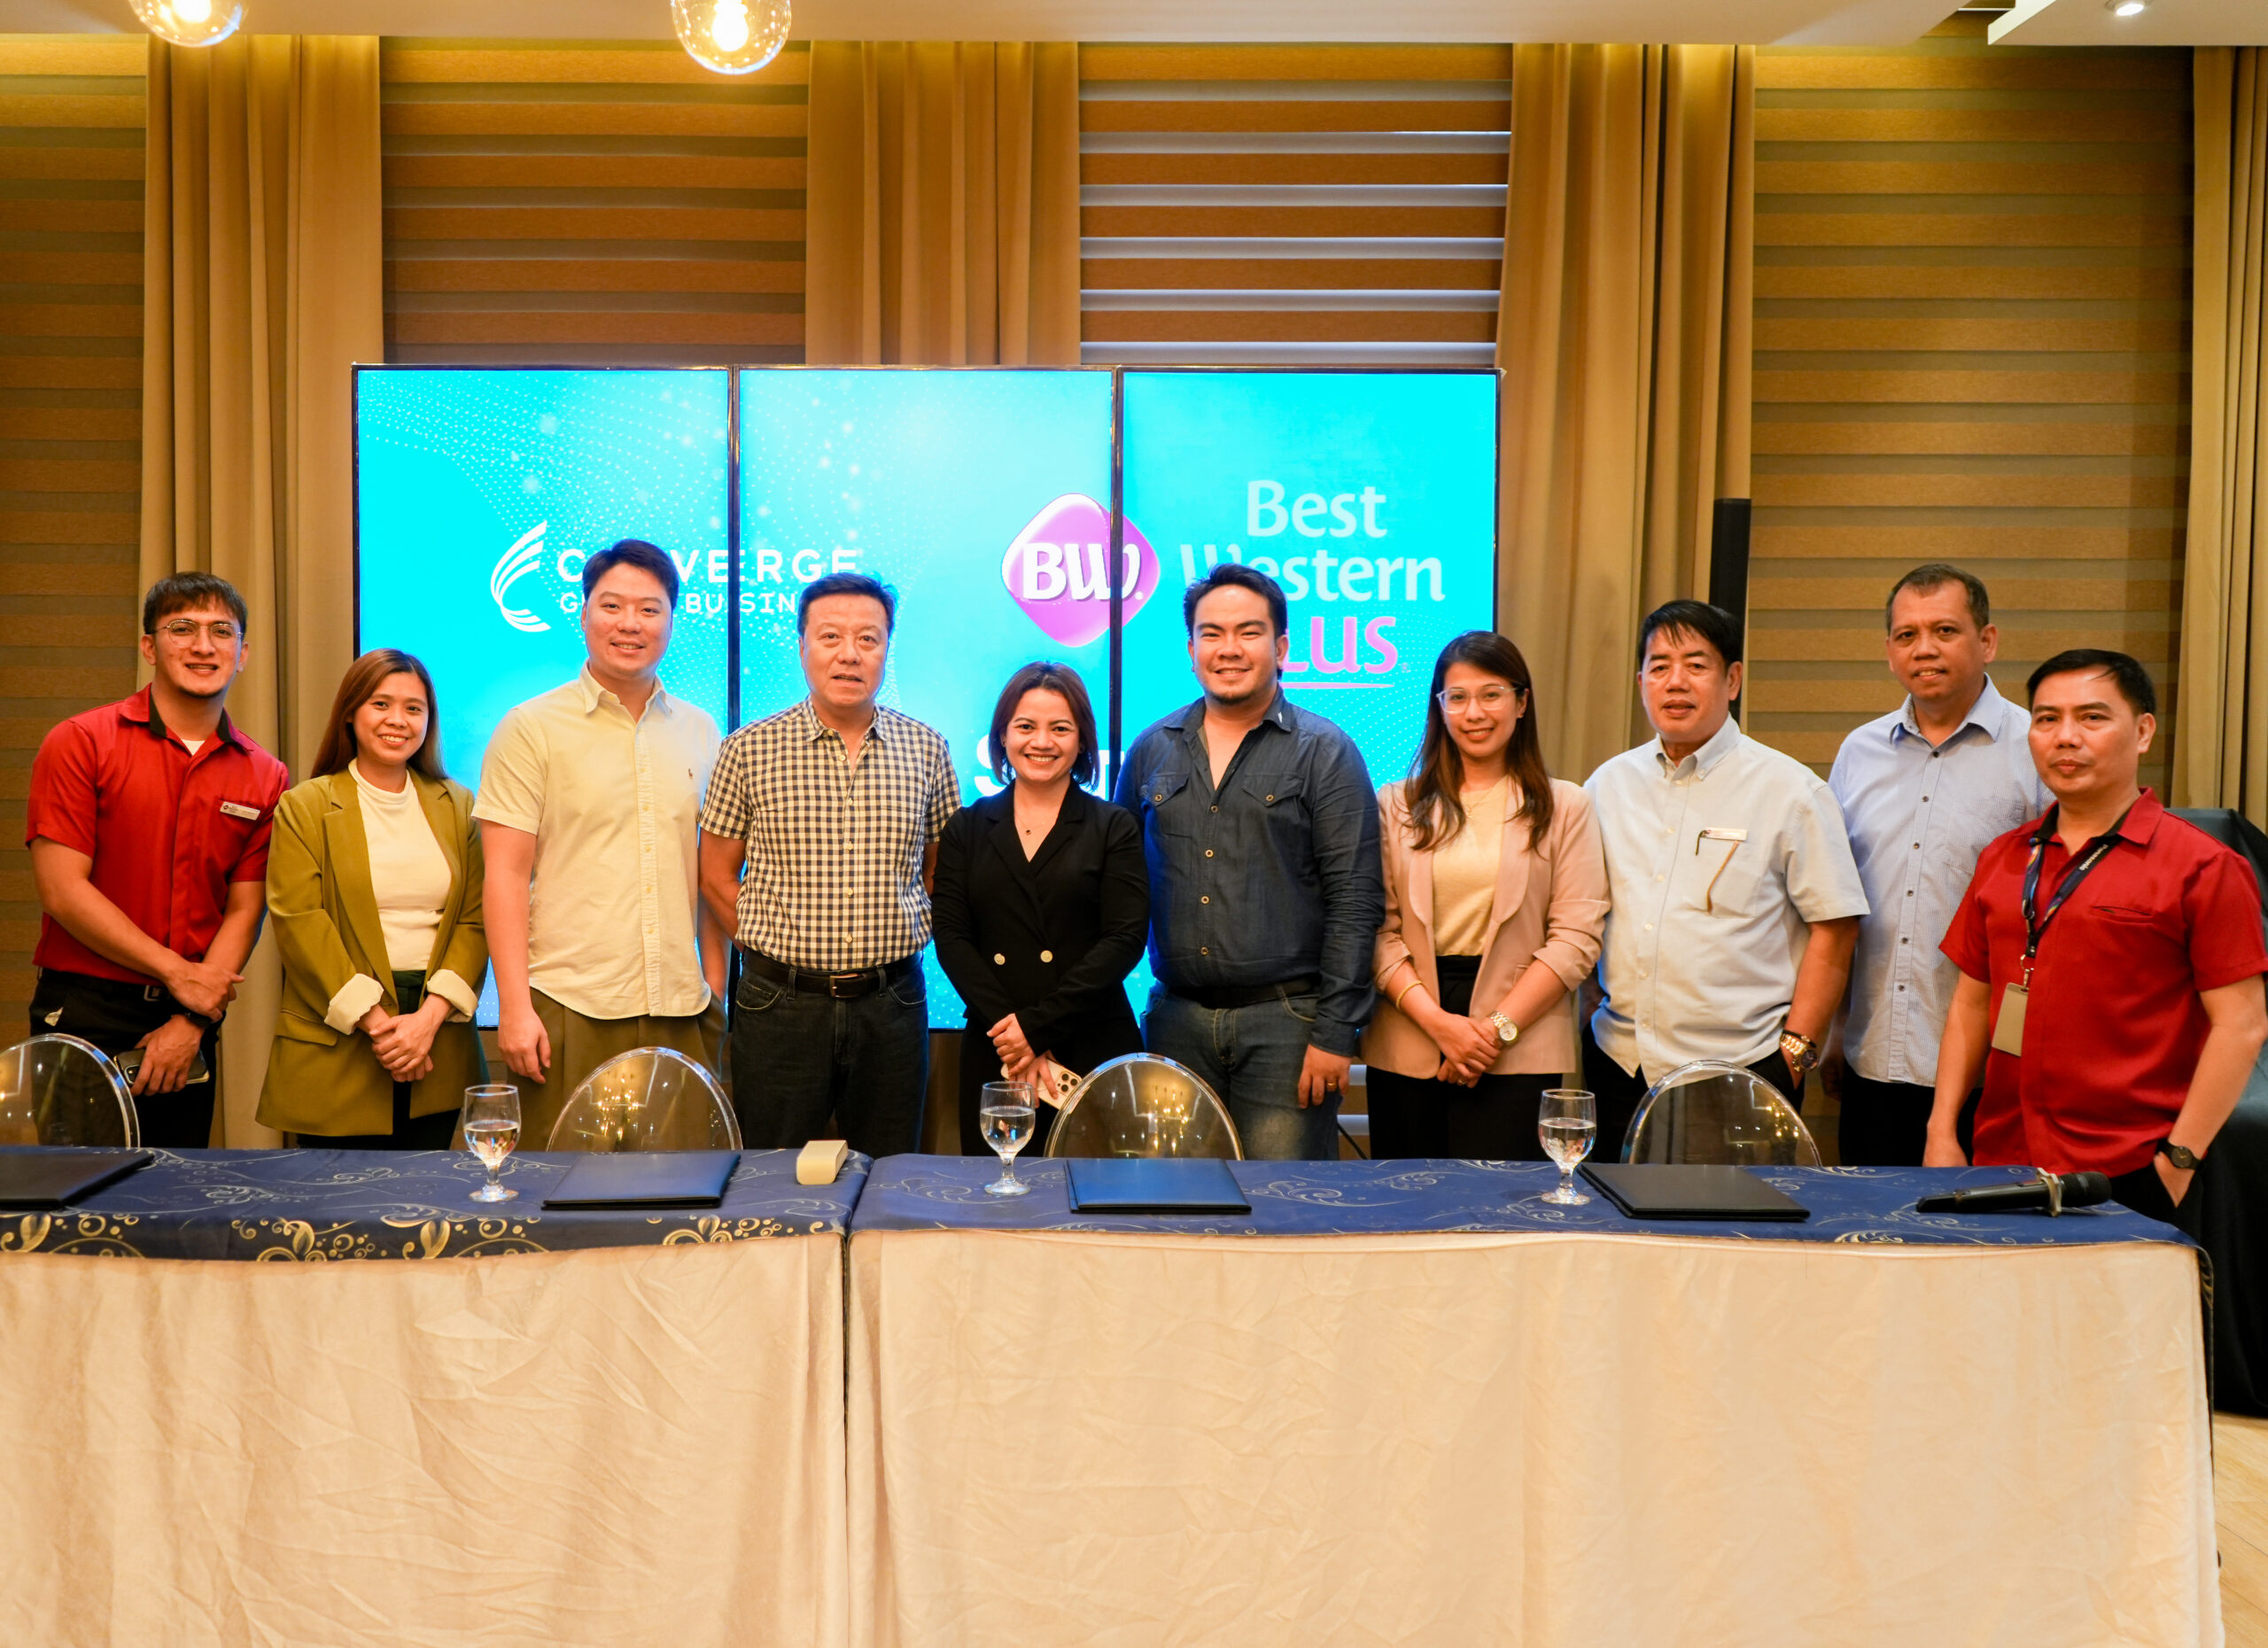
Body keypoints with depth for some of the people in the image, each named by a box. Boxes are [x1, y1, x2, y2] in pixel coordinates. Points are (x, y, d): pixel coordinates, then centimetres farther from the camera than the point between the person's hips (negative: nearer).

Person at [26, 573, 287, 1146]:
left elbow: (244, 912, 3)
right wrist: (177, 973, -10)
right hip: (84, 1017, -3)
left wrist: (193, 1021, -8)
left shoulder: (264, 777, 5)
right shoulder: (80, 744, -3)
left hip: (193, 1030, 3)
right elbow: (62, 890, -9)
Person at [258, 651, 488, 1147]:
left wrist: (430, 1016, -10)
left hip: (438, 1037, 3)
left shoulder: (457, 806, 11)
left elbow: (474, 919, 5)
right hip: (339, 1044, -3)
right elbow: (299, 922, -7)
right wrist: (375, 1021, -14)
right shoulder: (304, 807, 3)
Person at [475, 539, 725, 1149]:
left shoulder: (699, 732, 12)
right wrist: (514, 1006, -10)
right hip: (571, 1008, -3)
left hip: (681, 1011, 3)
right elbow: (505, 875, -4)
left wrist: (716, 988, 12)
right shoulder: (531, 728, 0)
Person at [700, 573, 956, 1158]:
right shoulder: (749, 750, -1)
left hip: (892, 1001, 2)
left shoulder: (926, 749, 4)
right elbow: (715, 875, 5)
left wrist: (899, 941, 4)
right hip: (781, 1001, -1)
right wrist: (781, 948, -1)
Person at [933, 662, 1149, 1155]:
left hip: (1094, 1053, -1)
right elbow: (952, 939, 2)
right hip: (992, 1055, 2)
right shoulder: (966, 829, 11)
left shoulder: (1113, 828, 5)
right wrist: (1008, 1028, -12)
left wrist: (1036, 1024, -12)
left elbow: (1126, 939, -5)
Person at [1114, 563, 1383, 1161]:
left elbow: (1355, 901, -6)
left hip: (1285, 1021, -4)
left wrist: (1336, 1032, -11)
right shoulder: (1152, 751, 11)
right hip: (1177, 1021, 4)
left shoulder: (1325, 752, -1)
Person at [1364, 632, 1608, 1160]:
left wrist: (1498, 1028, -9)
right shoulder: (1396, 806, 10)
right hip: (1407, 1052, 1)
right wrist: (1439, 1022, -11)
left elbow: (1576, 938, -1)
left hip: (1519, 1056, -1)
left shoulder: (1564, 808, 7)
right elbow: (1379, 931, 2)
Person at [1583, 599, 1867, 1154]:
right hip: (1618, 1063, 4)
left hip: (1740, 1069, -4)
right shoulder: (1608, 784, 10)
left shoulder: (1789, 790, -2)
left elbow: (1834, 926, -4)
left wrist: (1796, 1050, -8)